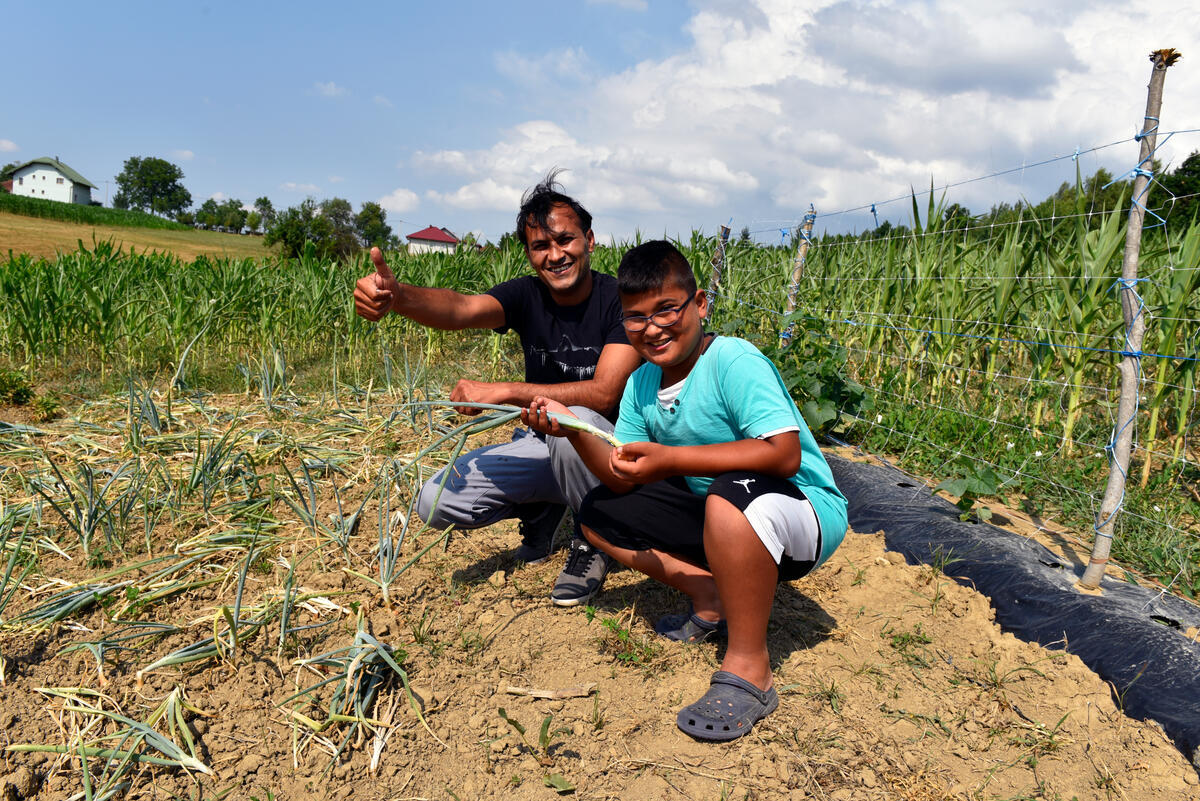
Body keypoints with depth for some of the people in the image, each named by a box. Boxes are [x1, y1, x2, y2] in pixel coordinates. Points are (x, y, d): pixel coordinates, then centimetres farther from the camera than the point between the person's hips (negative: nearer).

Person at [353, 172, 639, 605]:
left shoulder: (619, 298, -15)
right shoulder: (527, 296, -5)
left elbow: (604, 392, -25)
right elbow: (462, 309, -26)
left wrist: (501, 391, -27)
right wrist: (396, 295, -48)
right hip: (540, 444, 4)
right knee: (436, 501, -11)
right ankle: (543, 508, 16)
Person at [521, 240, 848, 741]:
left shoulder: (734, 361, -22)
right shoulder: (641, 385, 1)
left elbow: (784, 454, -33)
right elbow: (623, 479, 0)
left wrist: (670, 460, -33)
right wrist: (574, 430, -17)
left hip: (806, 517, -8)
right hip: (716, 514, 8)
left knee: (732, 495, -41)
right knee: (599, 514, 5)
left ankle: (748, 668, -23)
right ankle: (712, 597, 5)